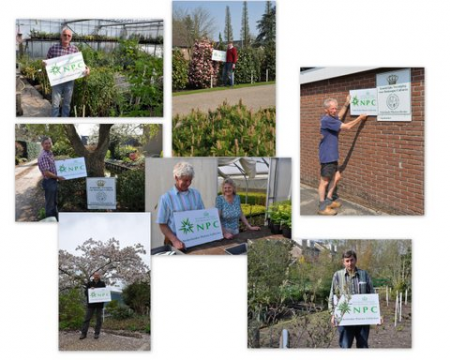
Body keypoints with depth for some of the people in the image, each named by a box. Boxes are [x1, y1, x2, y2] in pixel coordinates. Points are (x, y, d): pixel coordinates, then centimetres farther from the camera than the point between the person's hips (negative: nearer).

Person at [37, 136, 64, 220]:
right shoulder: (43, 156, -21)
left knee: (54, 203, 19)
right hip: (49, 182, -10)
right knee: (49, 205, 0)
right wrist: (58, 177, -14)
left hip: (53, 181, 10)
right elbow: (46, 173, -23)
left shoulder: (50, 154, 10)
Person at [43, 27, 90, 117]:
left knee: (67, 103, 12)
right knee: (55, 103, 0)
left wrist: (86, 68, -11)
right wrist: (44, 63, -15)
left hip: (69, 80, 1)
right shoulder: (53, 48, -2)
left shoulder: (75, 49, 2)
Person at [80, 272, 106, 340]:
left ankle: (97, 333, 9)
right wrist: (89, 289, -17)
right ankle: (83, 333, 0)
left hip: (99, 304, 0)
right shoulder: (89, 283, 6)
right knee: (87, 318, -1)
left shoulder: (102, 284, 5)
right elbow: (85, 292, 3)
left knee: (98, 319, 3)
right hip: (91, 304, 0)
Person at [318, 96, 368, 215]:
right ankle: (322, 207, 3)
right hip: (327, 156, -10)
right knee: (325, 181, -3)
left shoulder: (331, 118, 10)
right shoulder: (327, 120, -22)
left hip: (332, 156, 10)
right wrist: (360, 118, -8)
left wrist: (347, 104, 31)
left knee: (337, 177, 17)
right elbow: (347, 126, -20)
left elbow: (339, 117, 36)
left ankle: (328, 200, 27)